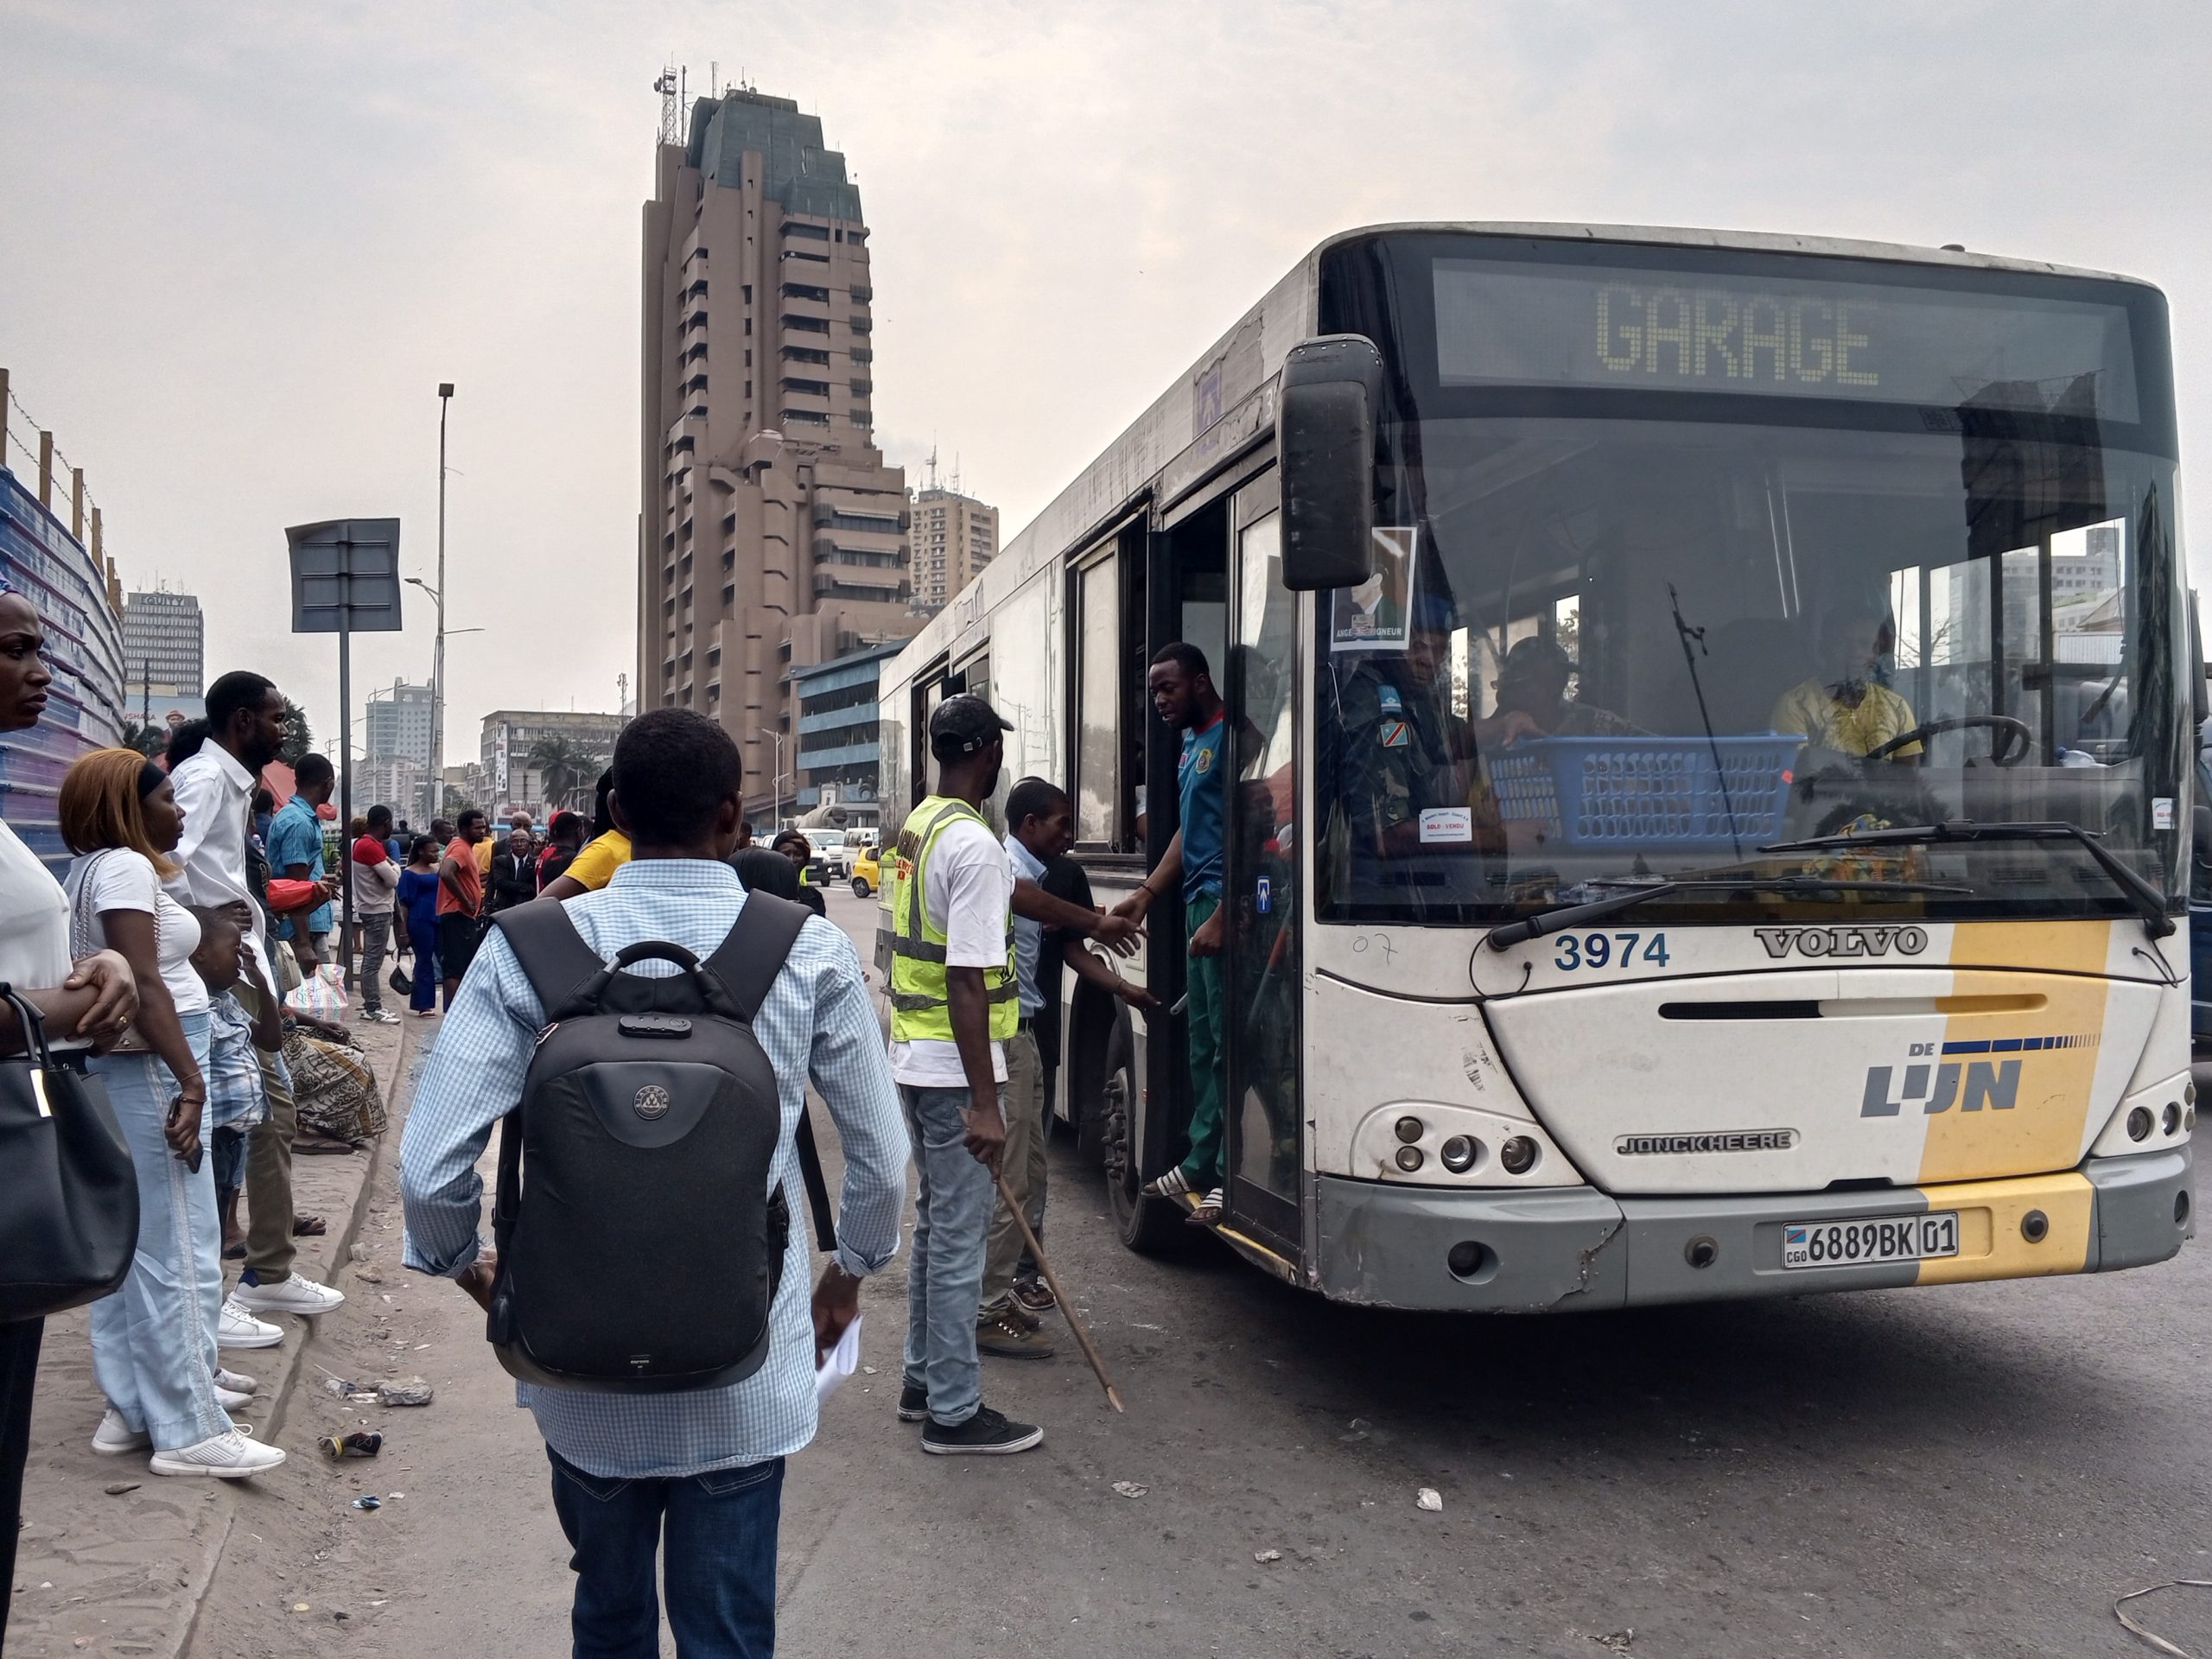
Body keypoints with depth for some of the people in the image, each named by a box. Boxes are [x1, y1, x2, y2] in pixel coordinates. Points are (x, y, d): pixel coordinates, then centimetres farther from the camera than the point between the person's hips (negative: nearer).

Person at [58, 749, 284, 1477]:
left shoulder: (93, 869, 18)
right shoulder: (125, 868, -13)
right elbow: (144, 984, -22)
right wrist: (190, 1081, -26)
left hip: (126, 1068, 11)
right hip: (148, 1069, -11)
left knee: (131, 1244, 14)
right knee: (178, 1250, -7)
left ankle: (132, 1407, 22)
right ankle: (189, 1431, -3)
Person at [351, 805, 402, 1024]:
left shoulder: (363, 843, 12)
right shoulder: (372, 847, -19)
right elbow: (393, 879, -19)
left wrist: (389, 865, 1)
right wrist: (395, 866, -1)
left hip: (370, 909, 11)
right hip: (377, 911, -11)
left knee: (371, 959, 15)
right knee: (373, 961, -8)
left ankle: (371, 1004, 21)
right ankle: (373, 1009, -7)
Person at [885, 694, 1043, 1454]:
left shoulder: (915, 829, 10)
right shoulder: (975, 845, -20)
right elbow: (966, 980, -24)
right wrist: (984, 1103, -24)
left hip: (913, 1058, 10)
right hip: (955, 1069, -10)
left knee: (935, 1221, 20)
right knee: (960, 1236, 0)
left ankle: (922, 1379, 31)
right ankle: (954, 1412, 9)